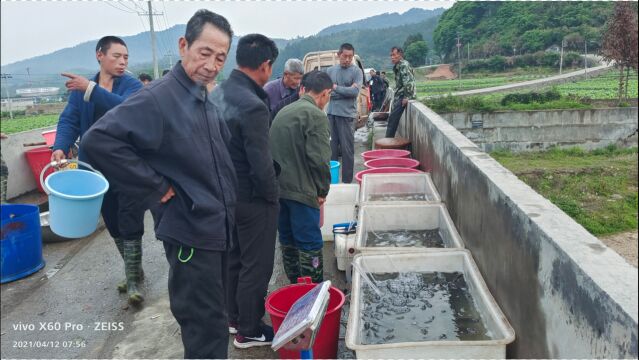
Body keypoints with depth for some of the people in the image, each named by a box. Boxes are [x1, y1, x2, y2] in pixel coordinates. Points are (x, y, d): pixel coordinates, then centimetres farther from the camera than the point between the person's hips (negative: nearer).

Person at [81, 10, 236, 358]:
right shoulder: (158, 97, -18)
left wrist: (226, 200, 12)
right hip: (190, 230, -8)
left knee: (212, 316, 22)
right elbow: (98, 140, -26)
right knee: (204, 323, 3)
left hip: (217, 226, 9)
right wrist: (155, 187, -22)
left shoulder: (204, 99, 9)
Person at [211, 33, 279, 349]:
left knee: (233, 258, 22)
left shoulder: (217, 94, 0)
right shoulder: (253, 106, -27)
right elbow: (262, 165, -24)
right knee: (256, 266, 8)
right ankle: (248, 331, 25)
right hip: (252, 198, -8)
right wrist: (272, 198, -8)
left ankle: (234, 317, 40)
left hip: (226, 192, 9)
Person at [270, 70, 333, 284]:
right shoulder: (316, 116, -12)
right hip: (301, 191, -8)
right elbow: (319, 159, -19)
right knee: (310, 245, 2)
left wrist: (278, 180, 18)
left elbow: (274, 150, 15)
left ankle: (294, 284, 29)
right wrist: (323, 190, -6)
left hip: (277, 188, 8)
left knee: (287, 240, 17)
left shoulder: (283, 112, 14)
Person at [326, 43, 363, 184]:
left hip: (347, 114, -4)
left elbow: (355, 91, -13)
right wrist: (345, 92, -8)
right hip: (331, 113, 4)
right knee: (331, 147, 8)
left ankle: (347, 180, 7)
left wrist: (335, 88, -5)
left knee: (347, 149, -1)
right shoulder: (330, 70, 11)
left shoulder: (356, 71, 0)